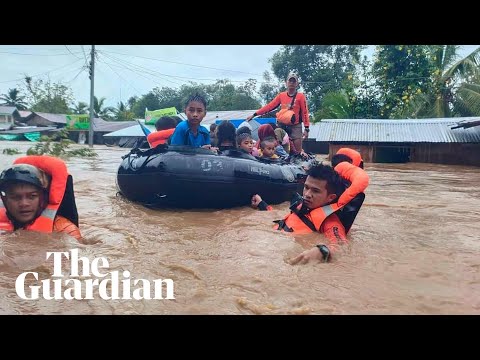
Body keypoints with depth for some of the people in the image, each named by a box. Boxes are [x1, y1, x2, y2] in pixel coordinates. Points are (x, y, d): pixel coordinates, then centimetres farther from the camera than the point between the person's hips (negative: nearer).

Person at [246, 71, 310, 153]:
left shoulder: (300, 96, -2)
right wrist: (254, 114, -2)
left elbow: (305, 112, -3)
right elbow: (270, 106, 4)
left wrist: (307, 128, -10)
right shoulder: (281, 95, 6)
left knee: (298, 151, -3)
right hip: (283, 126, 3)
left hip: (295, 126, -3)